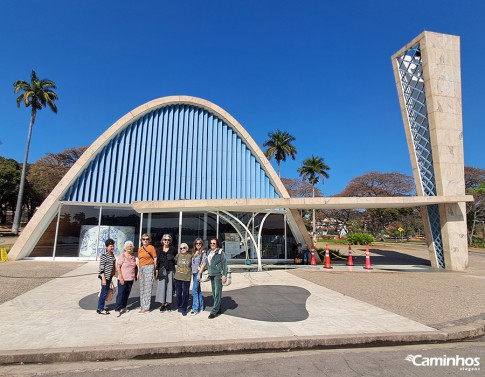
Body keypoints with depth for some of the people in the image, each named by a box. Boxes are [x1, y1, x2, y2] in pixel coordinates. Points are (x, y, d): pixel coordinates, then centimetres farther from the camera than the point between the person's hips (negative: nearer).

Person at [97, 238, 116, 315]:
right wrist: (103, 279, -20)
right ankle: (100, 309, 11)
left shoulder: (112, 255, 10)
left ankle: (101, 307, 25)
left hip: (110, 276, 8)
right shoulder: (104, 255, -15)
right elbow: (101, 268, -17)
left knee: (105, 292, 14)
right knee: (104, 292, -1)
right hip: (105, 277, -8)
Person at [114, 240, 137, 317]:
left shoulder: (133, 257, 8)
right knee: (121, 294, -4)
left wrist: (135, 275, 13)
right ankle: (117, 309, 3)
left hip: (131, 279, 6)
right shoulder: (122, 256, -9)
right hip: (123, 279, -5)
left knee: (127, 294, 12)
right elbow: (118, 267, -12)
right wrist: (121, 277, -16)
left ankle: (123, 307, 25)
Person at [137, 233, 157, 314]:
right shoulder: (140, 249, 14)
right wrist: (138, 271, 16)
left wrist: (155, 270, -5)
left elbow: (155, 259, -4)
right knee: (141, 288, 11)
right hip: (141, 268, 7)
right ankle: (142, 305, 22)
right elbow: (139, 260, 18)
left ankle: (146, 307, 0)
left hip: (149, 267, -7)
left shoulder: (151, 247, -4)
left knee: (147, 288, -5)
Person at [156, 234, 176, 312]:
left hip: (170, 270, 0)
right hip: (162, 270, 0)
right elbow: (157, 260, 6)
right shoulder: (159, 249, 8)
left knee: (169, 286, 1)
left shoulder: (173, 249, 6)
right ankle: (162, 304, 6)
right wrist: (157, 270, 0)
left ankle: (168, 304, 10)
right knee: (162, 286, -1)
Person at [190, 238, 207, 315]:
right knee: (198, 290, 13)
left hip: (199, 272, -7)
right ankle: (201, 307, 22)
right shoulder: (194, 252, 13)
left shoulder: (203, 252, -8)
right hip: (194, 273, 7)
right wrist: (192, 272, 6)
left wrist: (199, 273, -17)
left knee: (194, 290, -8)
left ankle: (195, 309, 0)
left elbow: (204, 263, -13)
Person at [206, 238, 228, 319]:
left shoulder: (220, 252, -8)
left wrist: (224, 275, -15)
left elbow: (224, 264, -10)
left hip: (218, 275, -7)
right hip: (211, 275, 7)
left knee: (217, 293, -5)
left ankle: (214, 311, 1)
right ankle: (218, 310, 23)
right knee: (214, 293, 12)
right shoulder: (209, 252, 10)